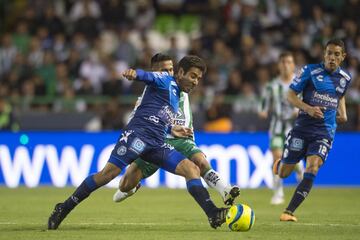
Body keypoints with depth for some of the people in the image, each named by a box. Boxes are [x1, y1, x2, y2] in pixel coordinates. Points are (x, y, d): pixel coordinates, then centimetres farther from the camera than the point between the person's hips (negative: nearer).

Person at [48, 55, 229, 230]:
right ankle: (63, 209, -11)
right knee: (109, 172, -19)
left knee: (192, 169, -9)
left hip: (157, 144, 8)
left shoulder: (177, 97, 30)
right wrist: (135, 73, -37)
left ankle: (213, 215, -17)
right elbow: (148, 76, -17)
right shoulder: (165, 80, 7)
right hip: (138, 133, -8)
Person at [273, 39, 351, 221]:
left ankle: (289, 212, -17)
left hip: (325, 132, 1)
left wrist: (343, 114, 11)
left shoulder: (345, 78, 7)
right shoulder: (310, 71, -6)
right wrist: (308, 108, -18)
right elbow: (290, 95, -3)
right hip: (302, 127, -1)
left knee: (312, 169, -21)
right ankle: (280, 163, 42)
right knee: (283, 174, 2)